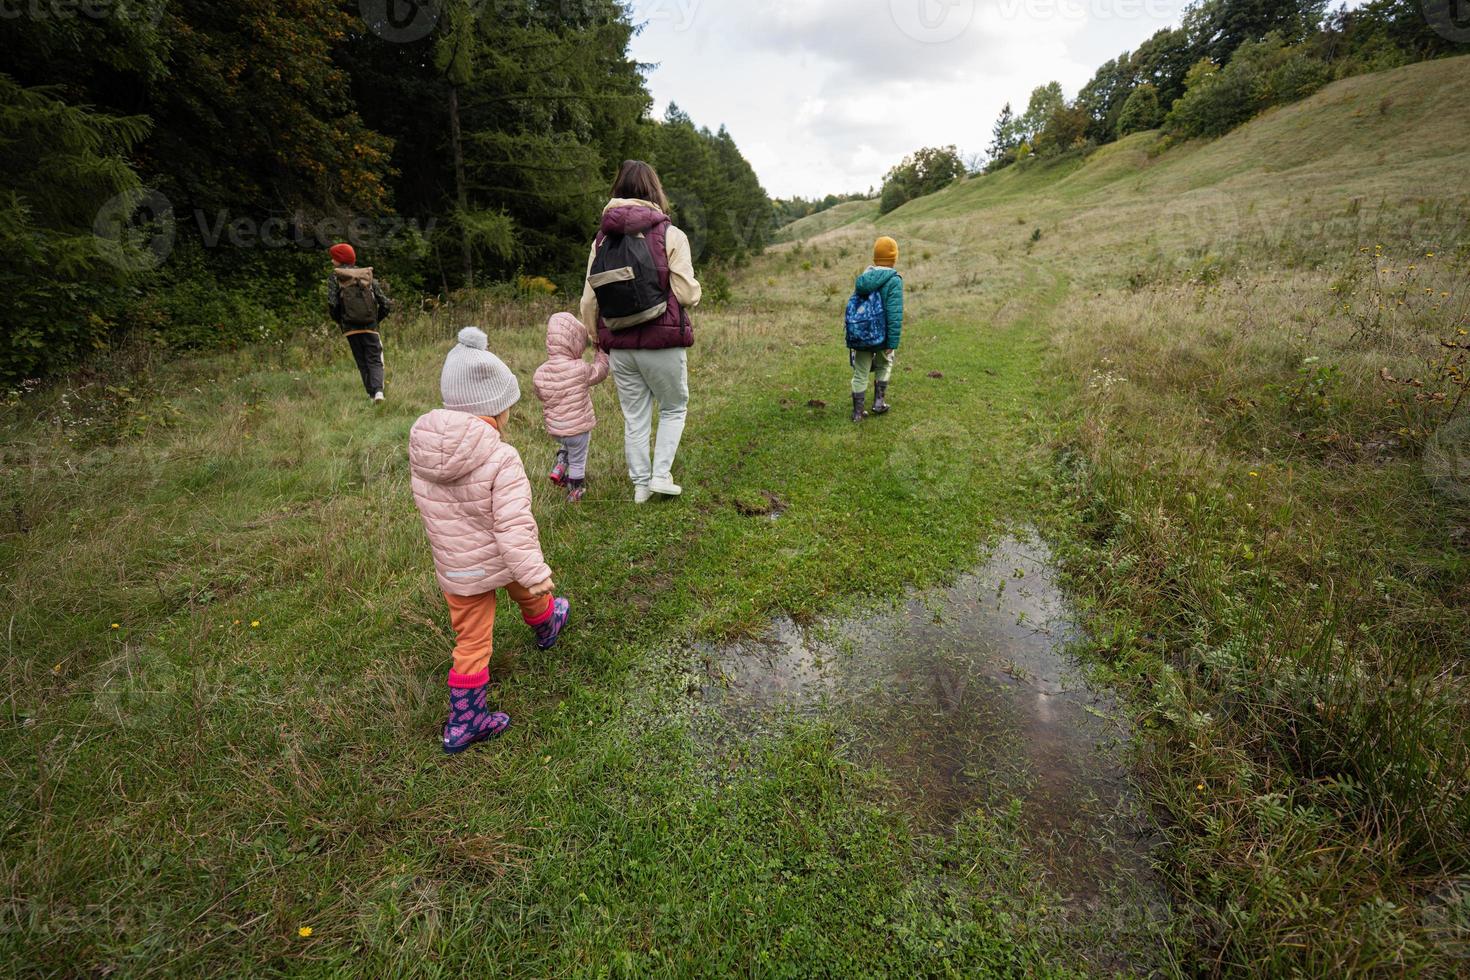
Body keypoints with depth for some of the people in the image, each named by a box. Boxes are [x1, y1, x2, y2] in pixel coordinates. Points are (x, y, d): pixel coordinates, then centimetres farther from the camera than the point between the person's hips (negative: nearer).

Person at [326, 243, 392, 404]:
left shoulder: (335, 278, 3)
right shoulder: (368, 277, 10)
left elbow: (332, 303, -9)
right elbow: (386, 305, 4)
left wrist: (339, 321, 8)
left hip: (351, 328, -1)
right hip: (371, 327, 1)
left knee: (362, 363, 8)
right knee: (375, 361, 2)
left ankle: (372, 393, 2)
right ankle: (378, 390, -21)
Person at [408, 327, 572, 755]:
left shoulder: (421, 450, -8)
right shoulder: (501, 459, -28)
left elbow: (431, 509, 6)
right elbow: (513, 526, -29)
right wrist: (537, 574, -22)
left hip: (454, 570, 4)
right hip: (502, 561, -4)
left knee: (471, 642, 15)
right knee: (528, 592, 30)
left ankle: (463, 723, 23)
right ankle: (546, 626, 61)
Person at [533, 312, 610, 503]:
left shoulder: (540, 373, -8)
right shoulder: (580, 369, -21)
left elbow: (540, 395, 7)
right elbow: (600, 371, -3)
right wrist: (602, 351, 12)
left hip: (554, 429, 4)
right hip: (578, 427, -4)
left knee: (568, 446, 35)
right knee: (578, 462, 15)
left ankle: (559, 468, 21)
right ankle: (575, 492, 28)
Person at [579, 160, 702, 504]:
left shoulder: (601, 239, 6)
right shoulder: (670, 235, -6)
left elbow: (588, 301, 4)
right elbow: (688, 294, -11)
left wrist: (598, 340, 16)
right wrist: (697, 291, 11)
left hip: (620, 346, 4)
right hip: (662, 344, -4)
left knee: (634, 417, 14)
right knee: (674, 408, 17)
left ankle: (640, 484, 22)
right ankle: (660, 475, 9)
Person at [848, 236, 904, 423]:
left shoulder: (864, 278, 4)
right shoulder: (894, 281, -14)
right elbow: (895, 314, -18)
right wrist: (893, 342, -15)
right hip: (882, 337, -4)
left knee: (860, 373, 11)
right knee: (884, 366, 23)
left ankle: (857, 412, 14)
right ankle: (879, 402, 25)